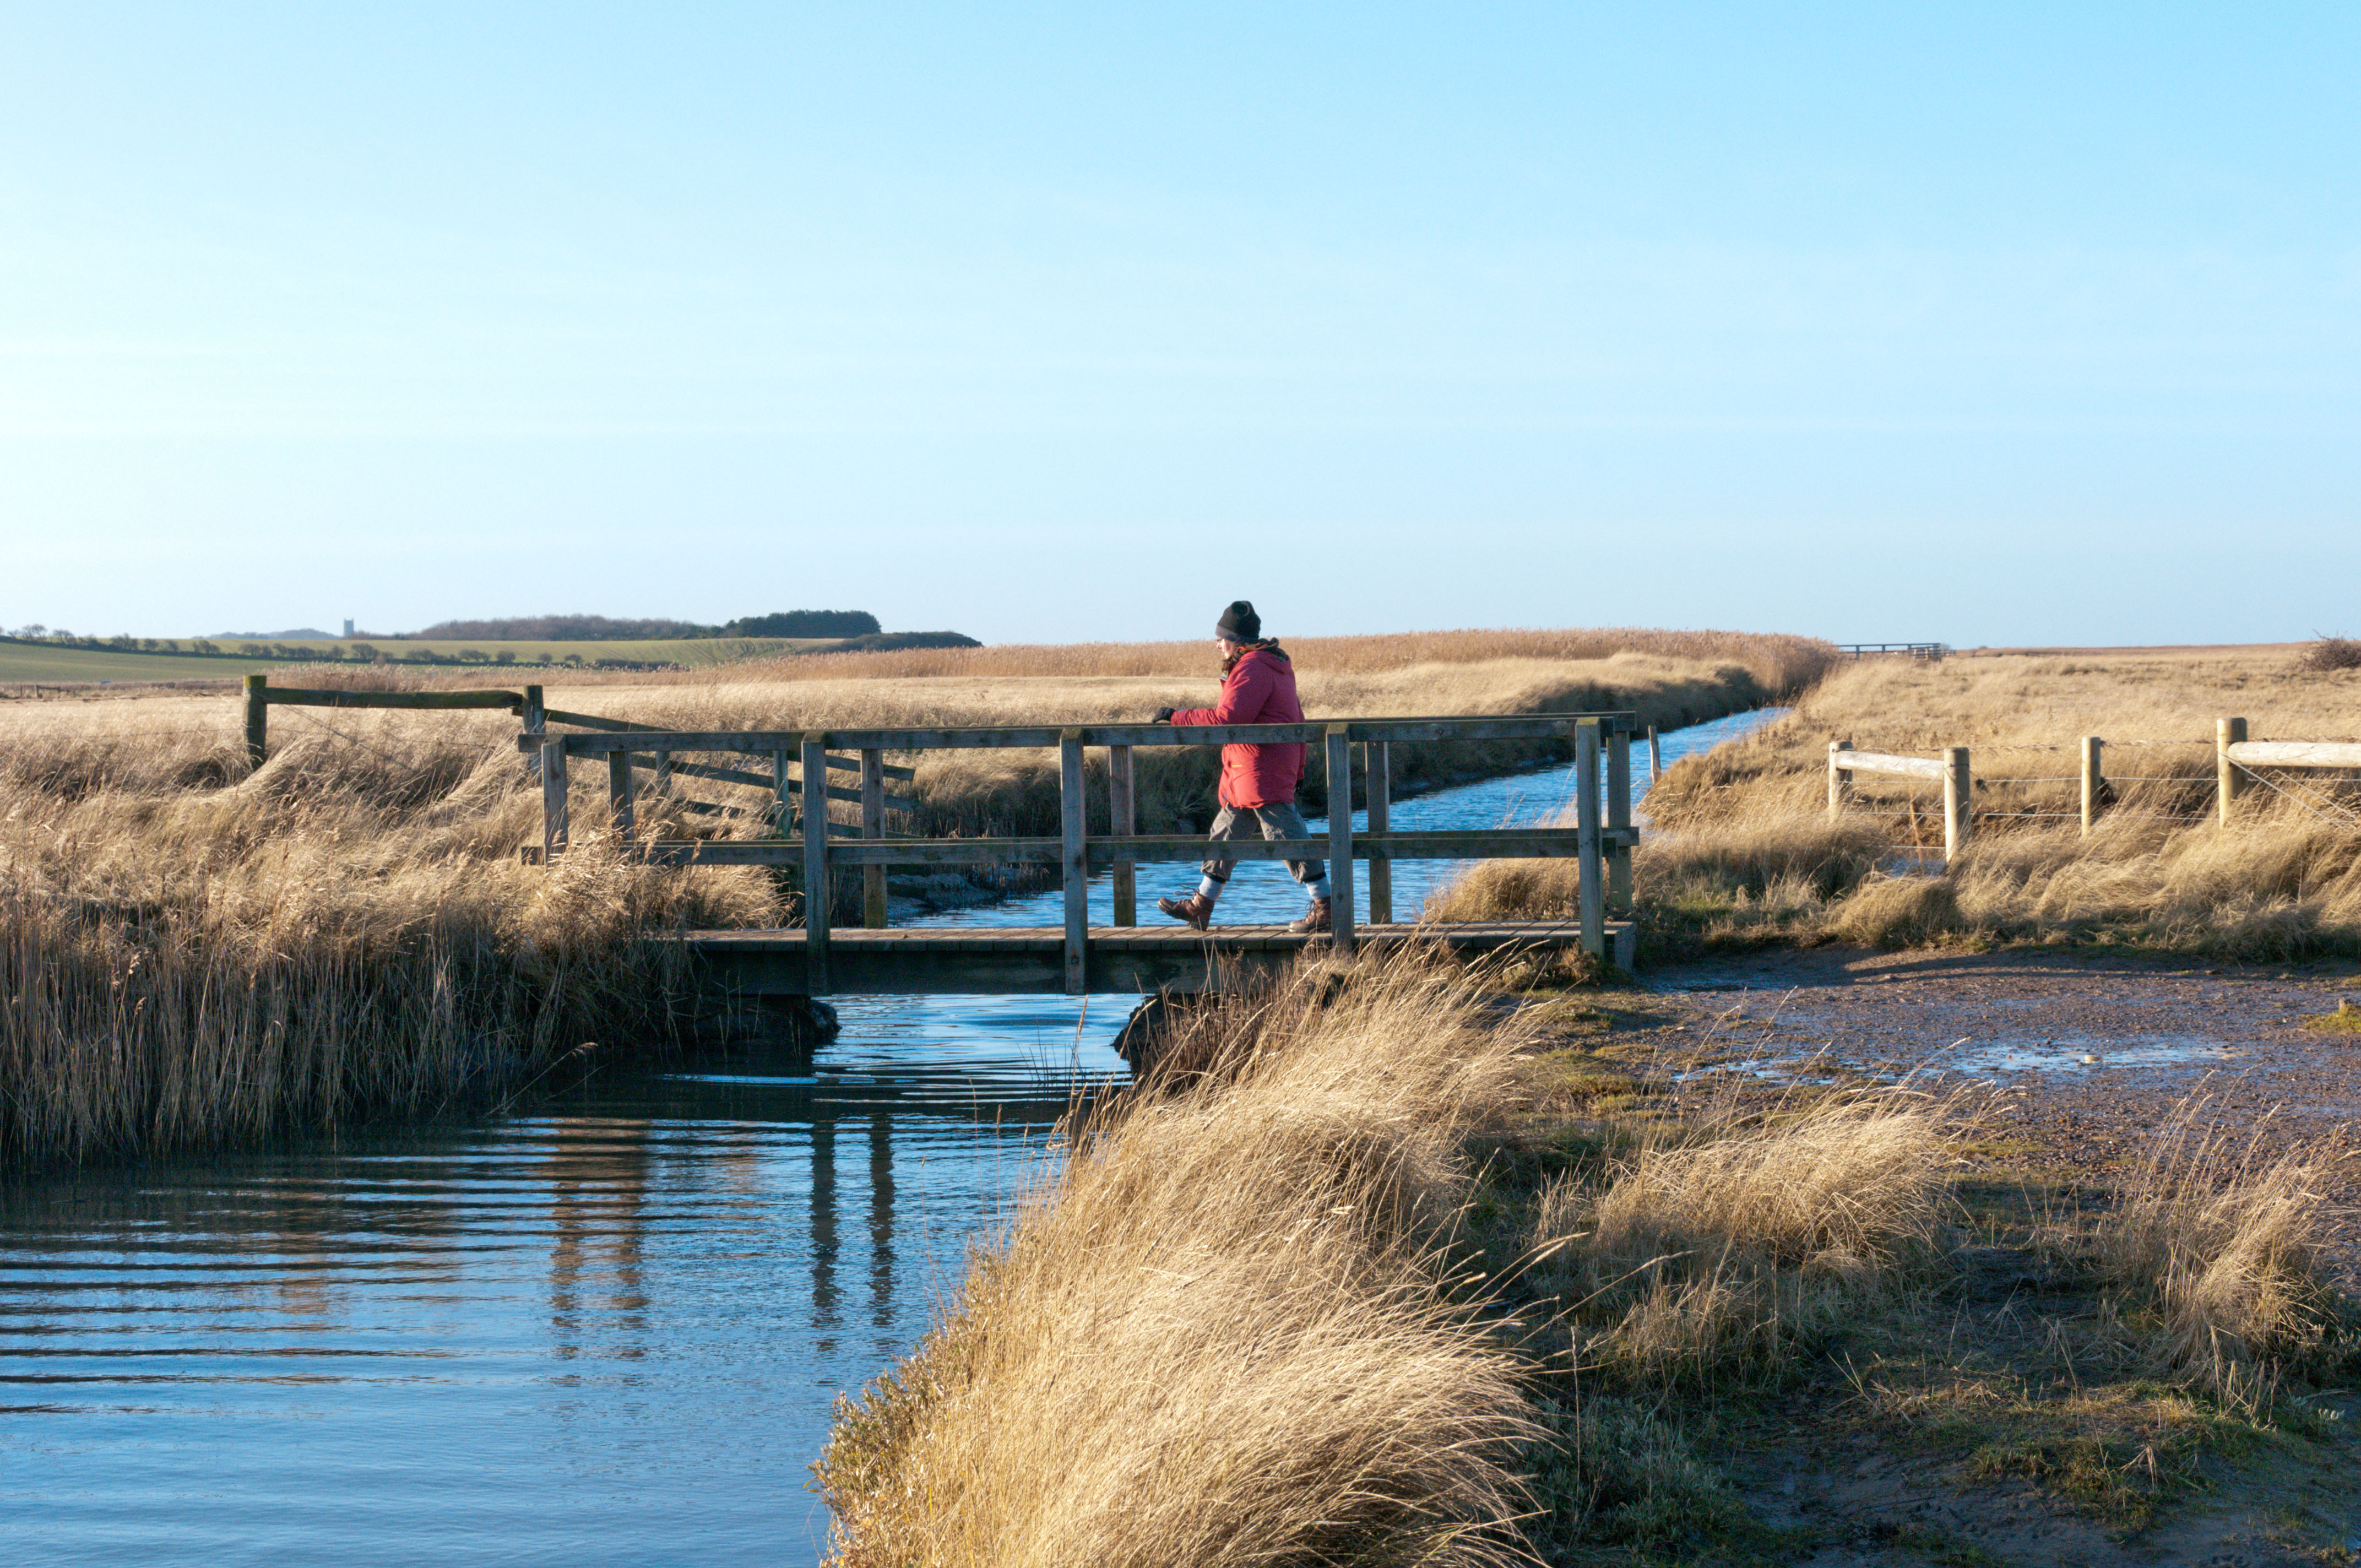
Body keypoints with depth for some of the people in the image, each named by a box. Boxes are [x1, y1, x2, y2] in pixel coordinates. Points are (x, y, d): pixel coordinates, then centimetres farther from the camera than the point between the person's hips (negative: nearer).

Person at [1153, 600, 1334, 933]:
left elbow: (1226, 718, -24)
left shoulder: (1251, 669, -16)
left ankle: (1325, 908, -5)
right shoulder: (1273, 665, 18)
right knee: (1224, 834, 15)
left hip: (1262, 774, -11)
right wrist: (1297, 769, 24)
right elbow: (1296, 719, 21)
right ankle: (1201, 907, 23)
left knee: (1286, 836, -8)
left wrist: (1177, 717, -16)